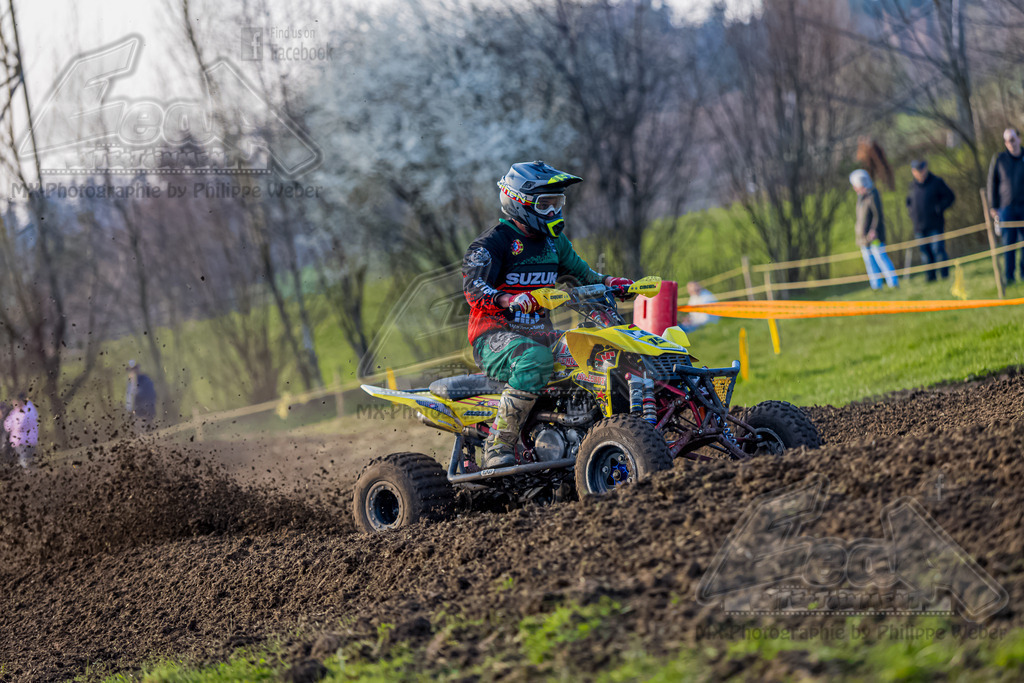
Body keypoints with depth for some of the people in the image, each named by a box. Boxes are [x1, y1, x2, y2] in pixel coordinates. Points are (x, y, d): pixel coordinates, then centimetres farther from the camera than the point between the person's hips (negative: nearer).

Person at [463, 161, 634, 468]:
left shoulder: (554, 241, 19)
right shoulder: (494, 242, -6)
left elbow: (581, 272, 26)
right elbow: (472, 287, -18)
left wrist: (611, 282, 4)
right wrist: (509, 300, -37)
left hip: (539, 331, 8)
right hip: (495, 334, -7)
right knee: (535, 358, -40)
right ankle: (498, 444, -39)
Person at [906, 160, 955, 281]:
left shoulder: (937, 182, 0)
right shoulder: (913, 186, 12)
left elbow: (950, 197, 1)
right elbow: (909, 202, 28)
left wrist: (940, 208, -11)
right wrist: (911, 213, 10)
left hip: (935, 225, -4)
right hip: (919, 227, 4)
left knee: (938, 250, -11)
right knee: (925, 252, 3)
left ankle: (945, 274, -4)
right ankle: (931, 276, 8)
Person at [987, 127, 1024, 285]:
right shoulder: (999, 159, 4)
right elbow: (992, 183, 6)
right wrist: (993, 207, 1)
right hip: (1006, 207, -1)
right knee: (1008, 242, -4)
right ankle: (1009, 276, -1)